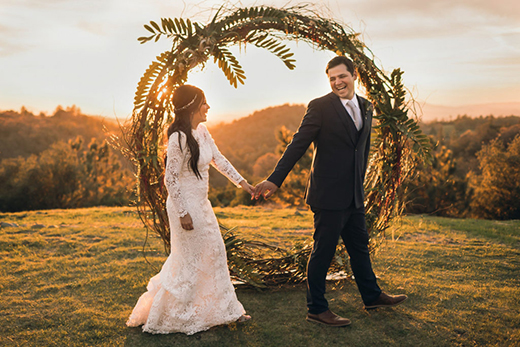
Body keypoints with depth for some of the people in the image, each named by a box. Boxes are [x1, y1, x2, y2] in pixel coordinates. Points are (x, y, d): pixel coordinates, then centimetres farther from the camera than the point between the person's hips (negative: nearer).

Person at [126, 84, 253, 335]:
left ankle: (223, 310, 30)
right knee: (188, 260, 2)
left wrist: (242, 182, 14)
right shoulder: (179, 137, -21)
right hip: (185, 204, -9)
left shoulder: (202, 131, 5)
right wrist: (183, 213, -20)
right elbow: (170, 178, -20)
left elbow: (218, 159, 15)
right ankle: (162, 317, 19)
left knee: (214, 253, 15)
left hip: (201, 203, 9)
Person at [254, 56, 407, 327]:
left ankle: (372, 296, 39)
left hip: (354, 195, 7)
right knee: (323, 251, 3)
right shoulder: (320, 107, -11)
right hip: (329, 195, -7)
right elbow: (298, 145, -13)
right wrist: (275, 180, -18)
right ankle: (316, 309, 17)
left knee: (360, 246, 21)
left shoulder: (365, 106, 10)